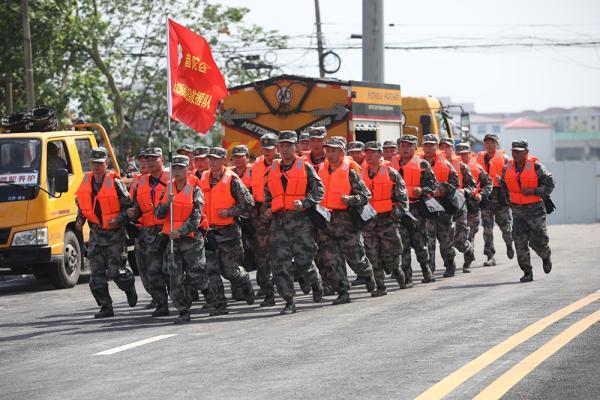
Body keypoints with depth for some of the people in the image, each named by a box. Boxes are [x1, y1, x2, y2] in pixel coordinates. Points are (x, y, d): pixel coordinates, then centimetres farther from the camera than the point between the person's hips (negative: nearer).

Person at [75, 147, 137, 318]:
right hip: (96, 233, 5)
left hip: (115, 233, -5)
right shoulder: (86, 182, 5)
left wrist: (118, 219, -22)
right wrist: (80, 219, 4)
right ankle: (106, 307, 7)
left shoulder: (115, 182, -12)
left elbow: (129, 206, -8)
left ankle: (129, 286, 24)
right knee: (96, 274, 0)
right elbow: (81, 204, 21)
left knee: (115, 271, -8)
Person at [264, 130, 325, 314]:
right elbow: (267, 192, 26)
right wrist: (268, 207, 8)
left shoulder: (304, 167, 2)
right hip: (279, 221, 4)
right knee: (280, 262, -4)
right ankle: (289, 302, 0)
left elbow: (319, 190, -2)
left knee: (303, 260, -2)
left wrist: (304, 203, -16)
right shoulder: (273, 169, 14)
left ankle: (316, 283, 31)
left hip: (300, 218, -4)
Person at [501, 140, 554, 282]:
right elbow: (503, 186, 21)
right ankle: (527, 272, 0)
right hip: (517, 210, 4)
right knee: (520, 242, -6)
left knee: (537, 241, -1)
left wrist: (533, 191, -20)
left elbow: (549, 184, -8)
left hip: (535, 208, -4)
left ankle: (546, 256, 34)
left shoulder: (536, 166, -10)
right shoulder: (507, 168, 4)